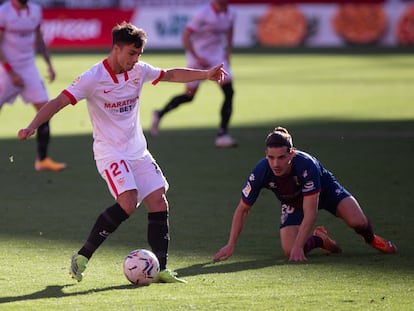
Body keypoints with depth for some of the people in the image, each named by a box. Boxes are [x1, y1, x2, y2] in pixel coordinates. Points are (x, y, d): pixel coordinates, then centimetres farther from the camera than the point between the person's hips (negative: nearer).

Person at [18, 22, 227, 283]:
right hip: (110, 152, -7)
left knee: (160, 203, -3)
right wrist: (32, 126, -31)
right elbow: (59, 102, -18)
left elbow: (172, 75, 19)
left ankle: (161, 269, 2)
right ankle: (82, 257, -13)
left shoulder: (138, 70, 4)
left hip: (138, 152, 7)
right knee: (128, 203, -24)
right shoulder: (93, 78, -15)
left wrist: (205, 74, 11)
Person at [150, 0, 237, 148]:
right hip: (198, 56, -5)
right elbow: (185, 37, -17)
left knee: (229, 92, -11)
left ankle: (222, 133, -7)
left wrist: (227, 54, 10)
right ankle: (160, 114, 29)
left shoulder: (230, 13, 0)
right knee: (189, 95, 4)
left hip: (218, 56, 5)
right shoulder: (204, 14, -20)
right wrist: (197, 58, -21)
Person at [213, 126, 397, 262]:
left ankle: (370, 239, 17)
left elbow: (310, 211, -36)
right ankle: (319, 239, 17)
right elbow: (243, 209, -19)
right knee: (289, 252, -18)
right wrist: (230, 245, -21)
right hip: (292, 202, 2)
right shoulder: (261, 172, -33)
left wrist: (298, 246, -41)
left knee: (358, 222, -22)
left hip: (324, 188, -2)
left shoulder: (306, 165, -40)